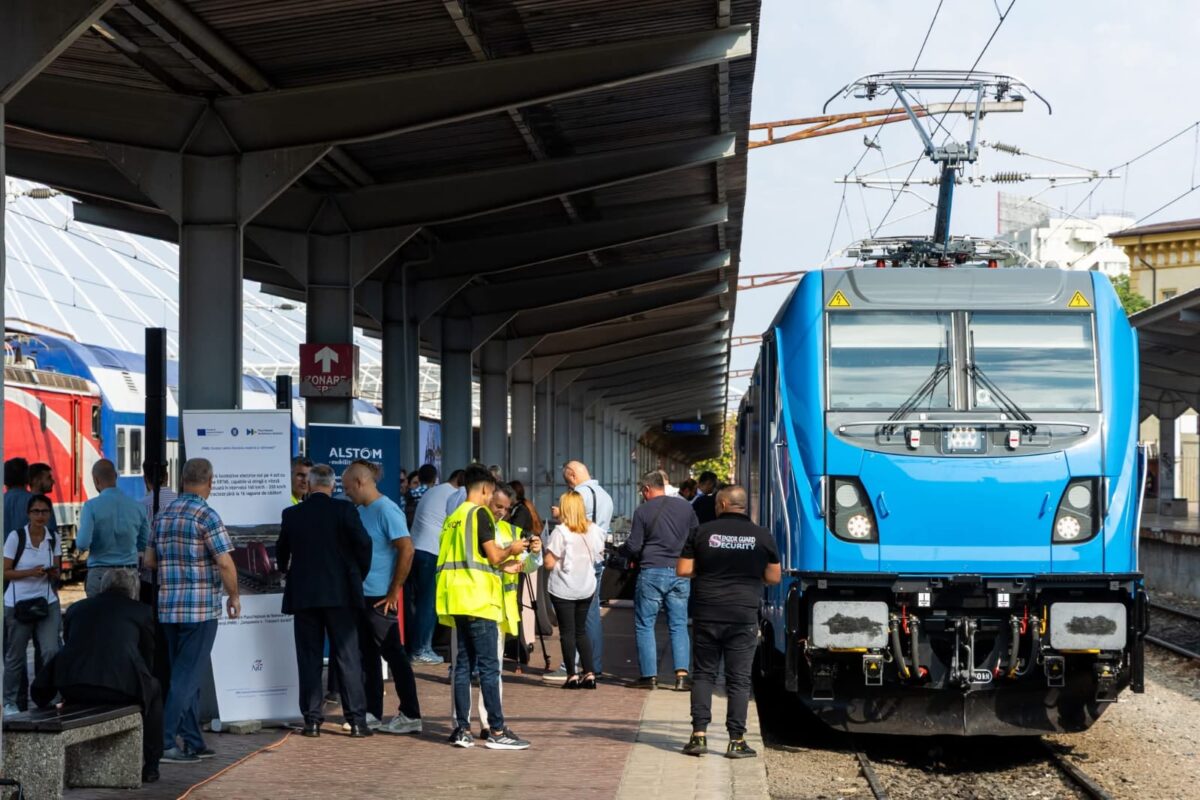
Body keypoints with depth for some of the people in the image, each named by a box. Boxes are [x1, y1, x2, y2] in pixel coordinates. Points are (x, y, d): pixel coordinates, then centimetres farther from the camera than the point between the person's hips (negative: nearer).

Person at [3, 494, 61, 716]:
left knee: (51, 651, -12)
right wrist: (30, 572, -20)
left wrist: (53, 573, -9)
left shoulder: (52, 539, 4)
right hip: (18, 603, -3)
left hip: (47, 602, 3)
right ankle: (10, 701, 21)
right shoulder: (16, 536, -8)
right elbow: (5, 572, -7)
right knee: (15, 656, 7)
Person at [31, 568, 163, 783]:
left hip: (73, 690, 2)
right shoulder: (141, 611, 18)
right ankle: (148, 767, 24)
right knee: (154, 692, 30)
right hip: (123, 689, -2)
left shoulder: (76, 608, 26)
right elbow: (148, 657, 25)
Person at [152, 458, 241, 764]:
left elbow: (149, 560, 16)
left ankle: (193, 742, 17)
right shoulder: (206, 516, -11)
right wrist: (233, 595, -2)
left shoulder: (163, 516, 10)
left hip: (168, 608, 7)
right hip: (201, 607, -7)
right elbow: (225, 563, -15)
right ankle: (164, 742, -10)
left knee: (184, 673, 14)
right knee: (187, 676, -5)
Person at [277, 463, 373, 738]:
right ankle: (357, 720, 1)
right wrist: (360, 576, 4)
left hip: (303, 594, 1)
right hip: (340, 594, -1)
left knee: (309, 659, 6)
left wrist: (288, 572, 32)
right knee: (347, 656, 2)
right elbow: (363, 543, -13)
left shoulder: (291, 515, 2)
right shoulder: (344, 511, -5)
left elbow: (281, 553, 12)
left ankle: (312, 720, 5)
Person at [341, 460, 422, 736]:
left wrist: (394, 591, -18)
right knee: (367, 654, 12)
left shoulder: (386, 510, -14)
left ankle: (410, 716, 1)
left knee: (393, 654, -4)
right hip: (362, 595, 8)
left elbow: (407, 549, -21)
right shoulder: (361, 511, 11)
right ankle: (371, 713, 19)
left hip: (381, 598, -8)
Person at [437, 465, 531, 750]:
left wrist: (503, 564, 25)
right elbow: (494, 556, -12)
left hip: (458, 599, 8)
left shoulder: (453, 517, 16)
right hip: (479, 598, -8)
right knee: (488, 667, -6)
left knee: (464, 664, 9)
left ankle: (462, 729, 7)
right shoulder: (480, 513, -7)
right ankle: (497, 731, -6)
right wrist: (511, 549, 7)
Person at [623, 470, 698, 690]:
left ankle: (649, 676, 5)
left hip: (652, 573, -3)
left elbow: (633, 547, -6)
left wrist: (621, 549, 16)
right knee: (679, 625, 8)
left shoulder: (643, 511, -6)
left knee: (644, 625, 7)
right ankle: (682, 674, -3)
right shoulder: (685, 506, 5)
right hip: (680, 573, 3)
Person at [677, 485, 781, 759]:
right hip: (743, 617, 0)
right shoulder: (762, 536, 0)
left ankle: (699, 734, 3)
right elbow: (773, 577, 5)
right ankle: (736, 741, 3)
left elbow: (683, 570, 0)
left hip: (706, 615, 0)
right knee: (739, 679, 4)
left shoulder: (702, 532, -1)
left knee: (703, 674, 10)